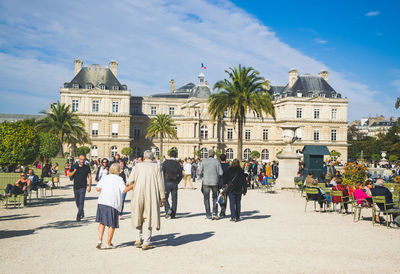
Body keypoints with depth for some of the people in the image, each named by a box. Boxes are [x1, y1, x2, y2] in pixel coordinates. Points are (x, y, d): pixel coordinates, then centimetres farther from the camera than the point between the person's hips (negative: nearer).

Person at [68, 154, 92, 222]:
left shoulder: (87, 167, -1)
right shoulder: (74, 166, 3)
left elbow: (89, 176, 3)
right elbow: (69, 175, 7)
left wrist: (89, 186, -3)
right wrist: (74, 170, -11)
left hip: (83, 187, -3)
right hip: (75, 186, 3)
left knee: (81, 201, -14)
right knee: (77, 202, 14)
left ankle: (79, 216, -15)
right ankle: (82, 213, 35)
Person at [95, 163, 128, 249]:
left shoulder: (105, 178, 10)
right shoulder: (119, 179, 0)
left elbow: (97, 188, -1)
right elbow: (124, 190, -12)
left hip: (102, 202, 4)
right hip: (113, 204, -3)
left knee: (102, 222, 18)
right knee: (112, 225, 8)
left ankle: (100, 240, 6)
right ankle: (108, 244, 13)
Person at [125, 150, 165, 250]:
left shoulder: (138, 166, 3)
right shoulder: (156, 167, 3)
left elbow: (130, 181, -2)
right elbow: (161, 183, -1)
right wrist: (162, 198, 4)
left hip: (138, 195, 1)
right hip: (152, 197, 0)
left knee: (139, 217, 19)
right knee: (148, 218, 7)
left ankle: (138, 239, 14)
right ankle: (146, 243, 7)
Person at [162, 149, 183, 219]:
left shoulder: (165, 162, -3)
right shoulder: (178, 164, 5)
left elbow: (163, 173, -6)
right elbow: (180, 175, 4)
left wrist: (163, 182, 3)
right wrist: (177, 182, 12)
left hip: (167, 183, -2)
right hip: (175, 183, 2)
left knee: (165, 198, 10)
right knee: (174, 199, 7)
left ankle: (168, 209, -11)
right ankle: (173, 215, 7)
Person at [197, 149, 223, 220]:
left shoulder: (204, 161, -1)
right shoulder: (217, 161, -2)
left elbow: (200, 172, -1)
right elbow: (220, 173, -5)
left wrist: (202, 177, 20)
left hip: (206, 182, -1)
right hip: (215, 182, 1)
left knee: (206, 198, 8)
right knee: (215, 198, 15)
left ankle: (208, 215, 7)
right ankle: (215, 213, 5)